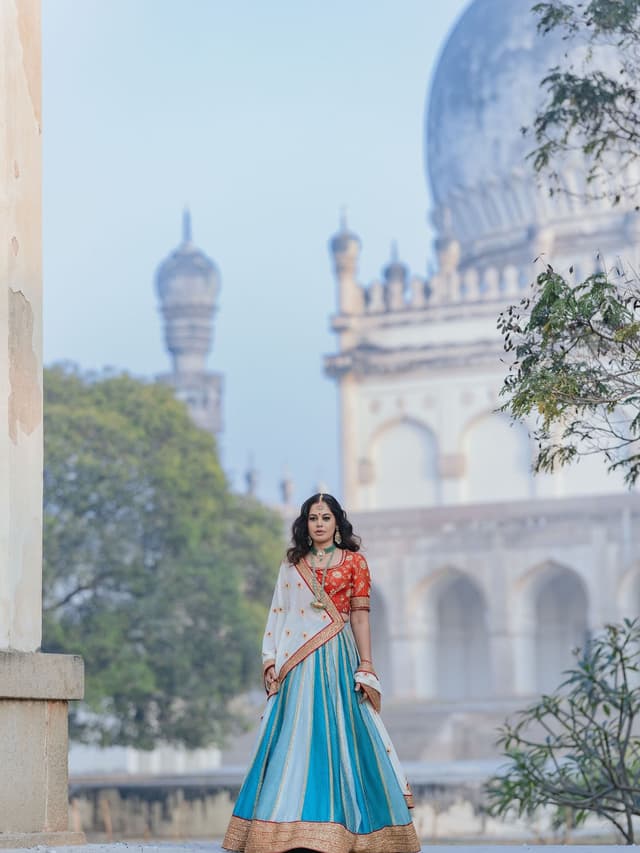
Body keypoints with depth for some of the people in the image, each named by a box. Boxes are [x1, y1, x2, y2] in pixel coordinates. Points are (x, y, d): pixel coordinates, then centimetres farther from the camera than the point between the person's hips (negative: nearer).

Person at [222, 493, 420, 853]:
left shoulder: (354, 562, 6)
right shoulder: (292, 564, 14)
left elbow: (360, 616, 2)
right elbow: (278, 615, 12)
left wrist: (366, 670, -4)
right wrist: (272, 661, 1)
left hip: (337, 660, -2)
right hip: (298, 665, 2)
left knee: (338, 736, -6)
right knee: (296, 740, -2)